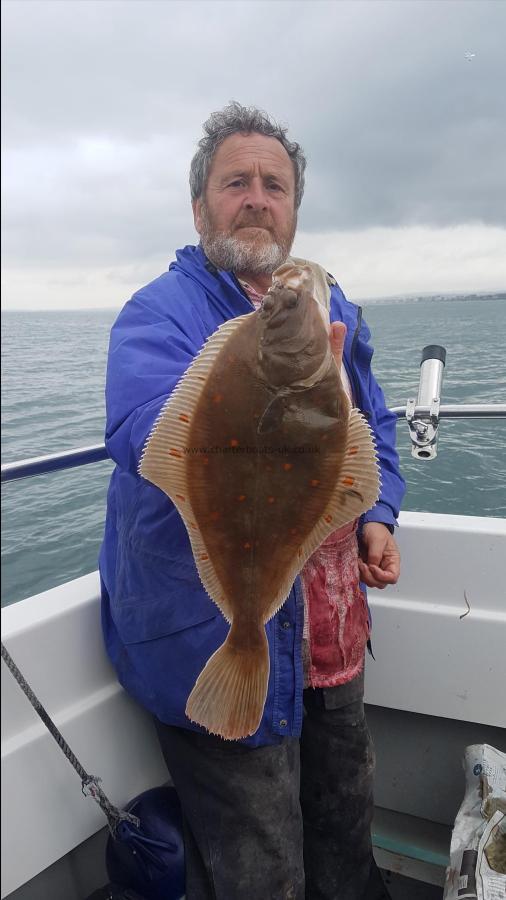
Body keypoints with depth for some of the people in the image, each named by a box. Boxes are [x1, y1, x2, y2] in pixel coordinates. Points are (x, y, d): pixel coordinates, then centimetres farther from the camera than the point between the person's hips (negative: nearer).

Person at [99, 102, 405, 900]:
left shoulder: (332, 310, 7)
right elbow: (152, 442, -34)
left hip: (336, 646, 7)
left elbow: (376, 428, 19)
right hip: (221, 651, -6)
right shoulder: (158, 315, -14)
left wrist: (378, 516, 1)